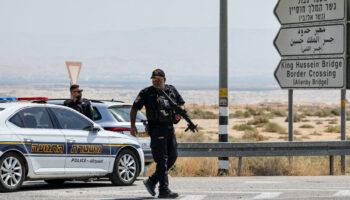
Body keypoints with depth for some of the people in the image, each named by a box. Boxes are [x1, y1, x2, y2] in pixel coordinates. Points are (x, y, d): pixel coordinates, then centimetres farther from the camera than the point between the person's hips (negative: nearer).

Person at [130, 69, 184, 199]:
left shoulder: (172, 90, 10)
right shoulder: (146, 93, -3)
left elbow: (182, 104, 19)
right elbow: (134, 109, 0)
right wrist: (133, 125, -10)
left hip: (170, 128, 6)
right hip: (157, 129, -6)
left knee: (172, 157, 9)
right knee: (162, 159, -10)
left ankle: (152, 181, 20)